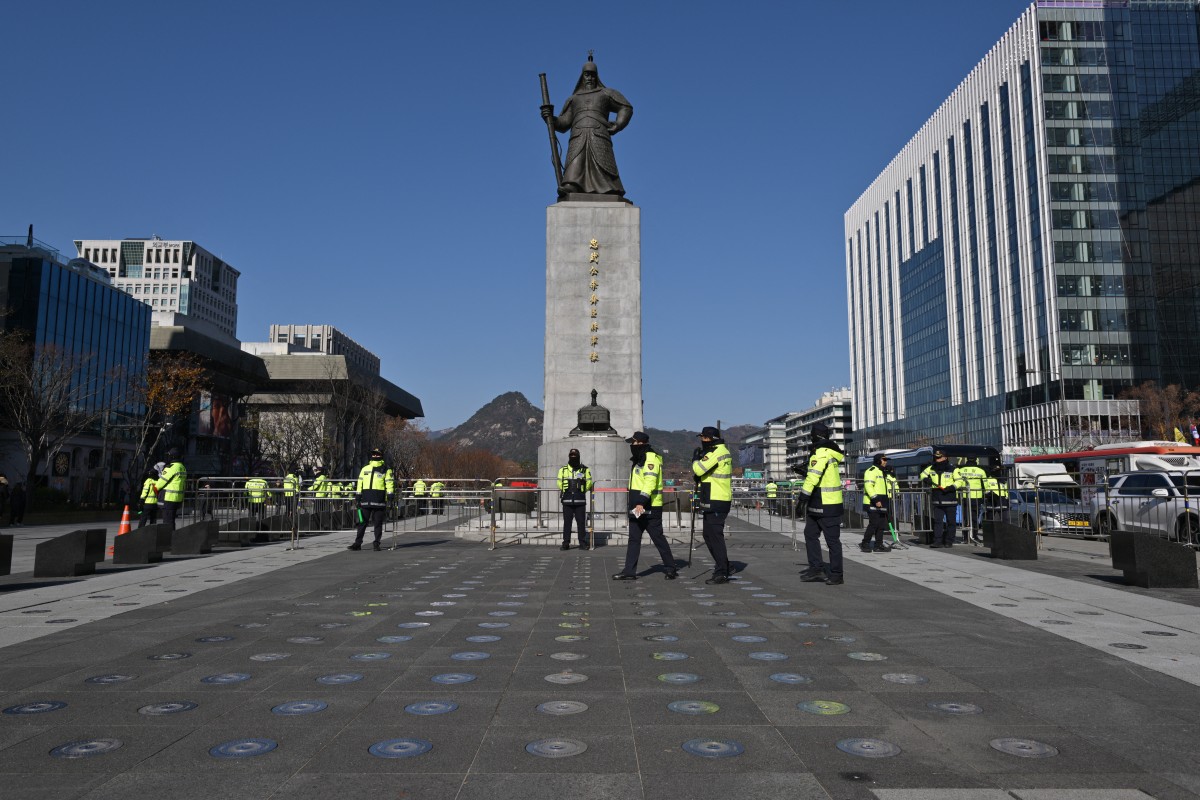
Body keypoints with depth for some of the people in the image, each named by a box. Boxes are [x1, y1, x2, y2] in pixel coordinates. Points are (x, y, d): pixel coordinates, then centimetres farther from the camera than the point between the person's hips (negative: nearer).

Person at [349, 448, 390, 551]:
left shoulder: (385, 470, 5)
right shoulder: (365, 469, 15)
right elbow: (360, 484, 16)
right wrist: (358, 498, 11)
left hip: (379, 501, -3)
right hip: (366, 500, 3)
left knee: (378, 523, 2)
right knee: (362, 522, 4)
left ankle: (376, 543, 9)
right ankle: (357, 543, 8)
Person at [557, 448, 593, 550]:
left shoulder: (585, 470, 6)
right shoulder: (563, 470, 8)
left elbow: (588, 484, 6)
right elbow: (560, 484, 9)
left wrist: (581, 491, 5)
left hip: (580, 500, -1)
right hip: (567, 500, 1)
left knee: (581, 522, 0)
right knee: (567, 522, 2)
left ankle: (582, 542, 7)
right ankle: (566, 543, 7)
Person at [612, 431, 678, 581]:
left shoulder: (651, 458, -14)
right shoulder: (639, 459, 18)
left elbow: (650, 482, -24)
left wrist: (641, 502, -31)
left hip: (650, 508, -10)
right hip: (637, 507, 10)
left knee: (658, 538, -1)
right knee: (633, 539, 8)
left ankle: (671, 569, 10)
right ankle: (629, 571, 11)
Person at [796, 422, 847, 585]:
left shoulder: (822, 452, -15)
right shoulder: (829, 452, 15)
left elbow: (815, 474, -25)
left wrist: (804, 494, -26)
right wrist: (803, 470, 19)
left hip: (828, 504, -10)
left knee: (832, 539, -3)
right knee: (810, 534, 14)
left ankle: (836, 574, 3)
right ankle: (816, 568, 17)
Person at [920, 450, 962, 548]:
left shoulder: (952, 470, -2)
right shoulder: (931, 468, 10)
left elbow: (959, 481, -4)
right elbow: (923, 473, 23)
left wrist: (952, 487, -20)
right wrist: (925, 479, 1)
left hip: (950, 500, -3)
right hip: (937, 501, 3)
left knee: (950, 521, 4)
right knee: (937, 521, -1)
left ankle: (949, 541, 12)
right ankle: (937, 541, -3)